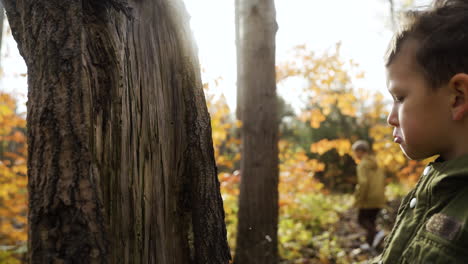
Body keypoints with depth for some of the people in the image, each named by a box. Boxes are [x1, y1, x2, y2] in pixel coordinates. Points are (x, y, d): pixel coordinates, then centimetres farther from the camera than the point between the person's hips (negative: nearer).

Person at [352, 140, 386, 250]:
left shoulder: (363, 164, -12)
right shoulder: (375, 164, 15)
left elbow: (363, 182, -22)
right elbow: (383, 180, 17)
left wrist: (358, 199, -17)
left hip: (368, 199, -8)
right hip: (379, 198, 8)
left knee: (362, 219, 3)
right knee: (371, 220, 16)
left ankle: (376, 233, -17)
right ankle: (370, 242, 14)